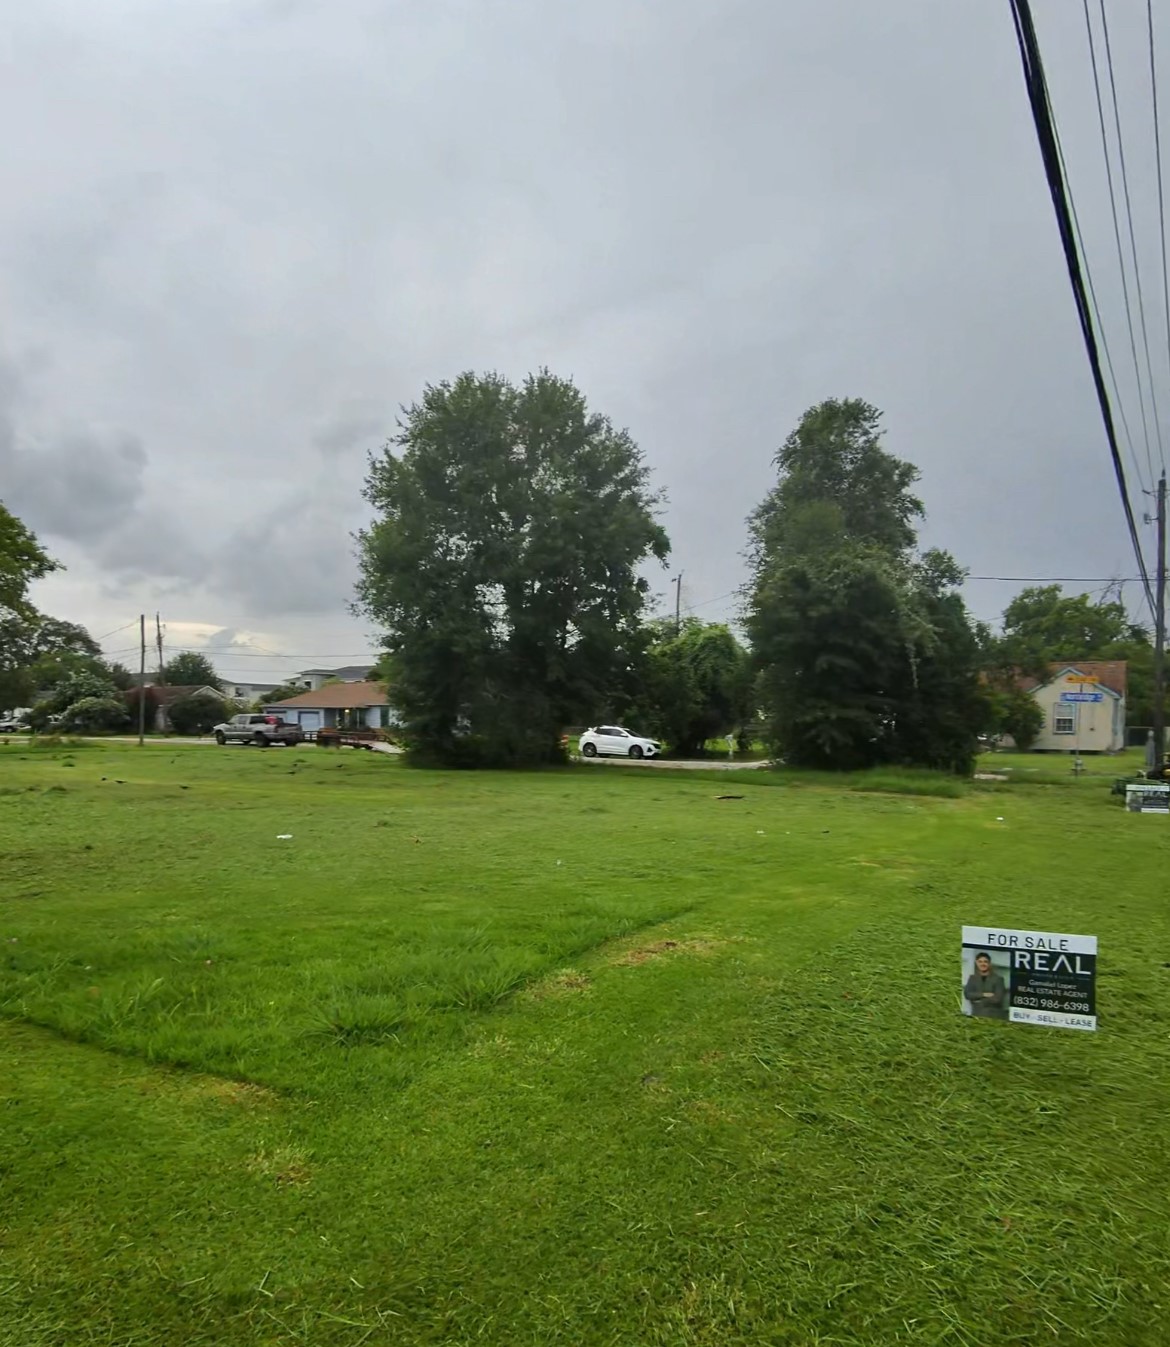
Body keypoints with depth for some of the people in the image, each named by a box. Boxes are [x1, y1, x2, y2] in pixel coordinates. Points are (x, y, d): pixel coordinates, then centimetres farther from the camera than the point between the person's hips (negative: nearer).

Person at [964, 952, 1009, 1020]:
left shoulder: (998, 978, -5)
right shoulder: (973, 978, 7)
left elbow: (997, 998, -12)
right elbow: (967, 994, -5)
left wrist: (980, 1001, -6)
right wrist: (983, 994, -14)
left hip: (994, 1017, -3)